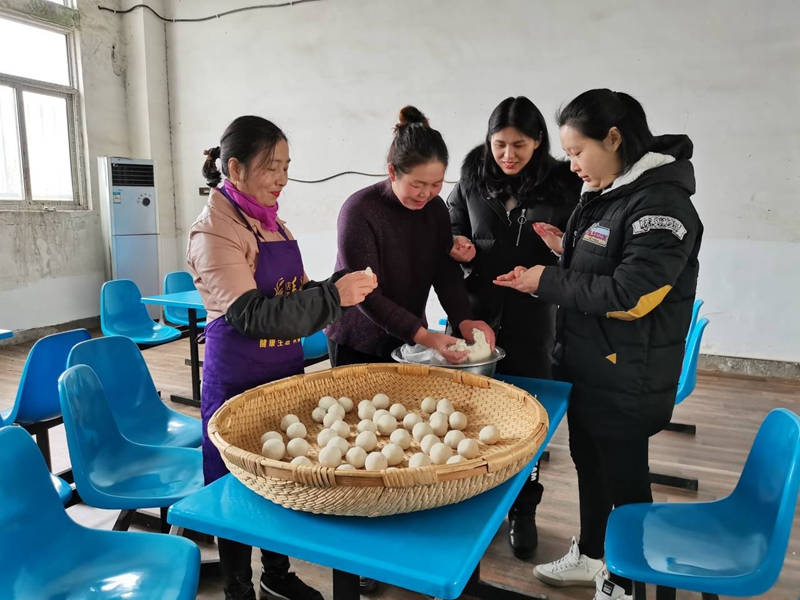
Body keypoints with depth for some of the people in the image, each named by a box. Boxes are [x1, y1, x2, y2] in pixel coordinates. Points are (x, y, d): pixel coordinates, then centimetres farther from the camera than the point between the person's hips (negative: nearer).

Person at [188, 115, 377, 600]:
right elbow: (253, 315, -25)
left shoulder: (273, 222, 8)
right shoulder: (214, 231, -16)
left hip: (285, 371, 7)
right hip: (239, 381, -7)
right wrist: (333, 296, -28)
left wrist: (342, 289, -5)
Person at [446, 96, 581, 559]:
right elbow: (452, 229, 14)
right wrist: (461, 249, -8)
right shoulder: (472, 179, 3)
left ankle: (523, 511, 29)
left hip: (533, 317, -2)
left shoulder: (563, 184, -4)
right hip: (477, 310, 2)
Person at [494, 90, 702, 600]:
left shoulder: (660, 202, -19)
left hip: (628, 379, -9)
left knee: (624, 474, 9)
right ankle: (590, 556, 44)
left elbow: (629, 295, -26)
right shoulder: (603, 195, 8)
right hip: (584, 366, 9)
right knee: (588, 461, 22)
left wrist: (549, 282, -18)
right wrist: (567, 249, 1)